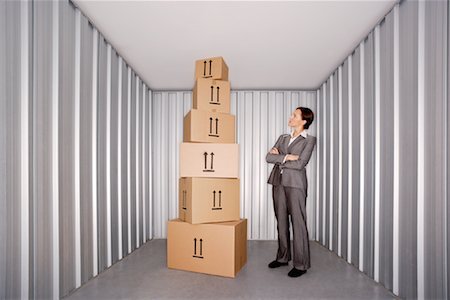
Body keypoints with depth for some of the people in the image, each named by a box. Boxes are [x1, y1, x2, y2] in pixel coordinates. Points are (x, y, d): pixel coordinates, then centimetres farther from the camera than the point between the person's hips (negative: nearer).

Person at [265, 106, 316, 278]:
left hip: (295, 183, -5)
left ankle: (301, 264, 11)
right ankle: (283, 257, 26)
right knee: (281, 221, 11)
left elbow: (300, 164, -12)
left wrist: (278, 158, -4)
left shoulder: (309, 140, 0)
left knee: (298, 223, -1)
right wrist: (286, 157, -10)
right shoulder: (283, 138, 16)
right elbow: (269, 157, 4)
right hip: (278, 182, 5)